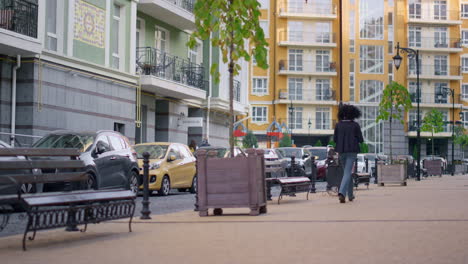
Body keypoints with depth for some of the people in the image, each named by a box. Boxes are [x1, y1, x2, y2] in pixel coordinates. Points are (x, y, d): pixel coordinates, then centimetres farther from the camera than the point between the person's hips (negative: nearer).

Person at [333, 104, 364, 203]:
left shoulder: (338, 125, 1)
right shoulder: (355, 125, -5)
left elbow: (334, 139, 3)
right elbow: (360, 139, -4)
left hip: (341, 151, 3)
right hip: (352, 151, -3)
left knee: (347, 172, 19)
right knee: (347, 173, -7)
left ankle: (350, 195, 25)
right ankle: (341, 193, -28)